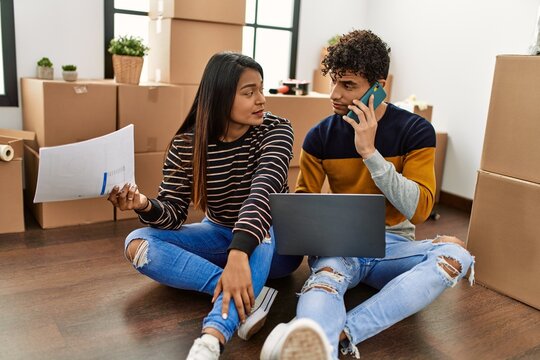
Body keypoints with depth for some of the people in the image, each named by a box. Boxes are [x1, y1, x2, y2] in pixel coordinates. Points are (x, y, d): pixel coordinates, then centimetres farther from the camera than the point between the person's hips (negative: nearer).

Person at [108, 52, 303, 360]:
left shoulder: (275, 130, -17)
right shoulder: (186, 145, -12)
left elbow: (263, 192, -34)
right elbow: (173, 216, -13)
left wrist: (239, 254, -50)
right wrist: (145, 206, -36)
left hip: (273, 244, -2)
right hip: (219, 235, 3)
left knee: (263, 224, -38)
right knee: (138, 243, -19)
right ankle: (248, 297, -34)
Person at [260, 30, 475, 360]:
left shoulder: (415, 130, -5)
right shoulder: (320, 136, 0)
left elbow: (419, 209, -14)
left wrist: (369, 151, -23)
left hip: (393, 245, 0)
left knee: (456, 254, -31)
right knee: (326, 277, -35)